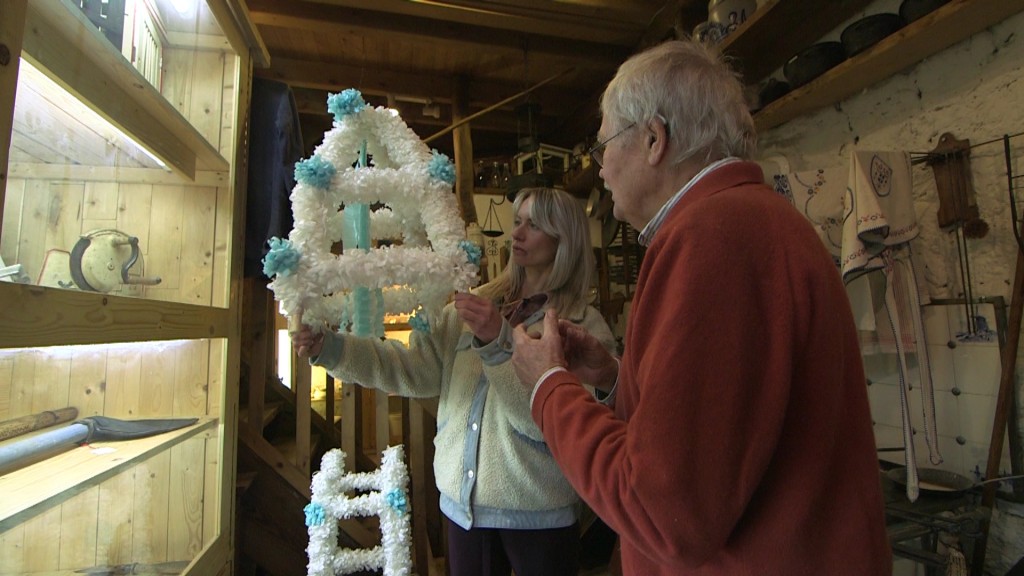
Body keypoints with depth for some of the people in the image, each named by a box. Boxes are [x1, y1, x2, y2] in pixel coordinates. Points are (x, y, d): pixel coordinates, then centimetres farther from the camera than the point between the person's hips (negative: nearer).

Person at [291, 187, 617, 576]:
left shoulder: (583, 326, -10)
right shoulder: (475, 304, 3)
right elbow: (415, 369, -6)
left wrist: (498, 343, -30)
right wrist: (330, 348, -16)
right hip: (463, 504, 4)